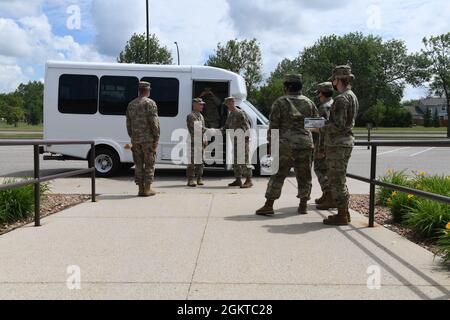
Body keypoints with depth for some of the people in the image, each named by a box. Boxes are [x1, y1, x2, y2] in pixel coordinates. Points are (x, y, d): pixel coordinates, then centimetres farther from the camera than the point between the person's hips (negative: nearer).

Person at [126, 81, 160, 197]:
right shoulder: (150, 103, -7)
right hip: (148, 139, -5)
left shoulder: (131, 104, 12)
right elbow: (154, 122, -13)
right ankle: (147, 189, 2)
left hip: (135, 139, 5)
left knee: (138, 164, 9)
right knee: (149, 164, 2)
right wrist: (157, 137, -7)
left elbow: (128, 124, 14)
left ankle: (141, 189, 10)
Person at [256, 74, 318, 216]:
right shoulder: (309, 103, 9)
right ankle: (303, 206, 15)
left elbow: (273, 126, -3)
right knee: (304, 177, 11)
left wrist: (271, 144, 2)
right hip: (305, 144, 3)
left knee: (277, 175, 1)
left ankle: (269, 205, 0)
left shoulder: (280, 103, -1)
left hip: (285, 145, -3)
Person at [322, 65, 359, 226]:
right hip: (346, 141, 10)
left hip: (338, 145, -10)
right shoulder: (353, 97, 15)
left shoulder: (341, 99, -17)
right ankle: (344, 212, 24)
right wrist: (325, 126, 19)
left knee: (336, 180, -3)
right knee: (339, 179, 17)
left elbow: (338, 125, -23)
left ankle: (342, 216, 3)